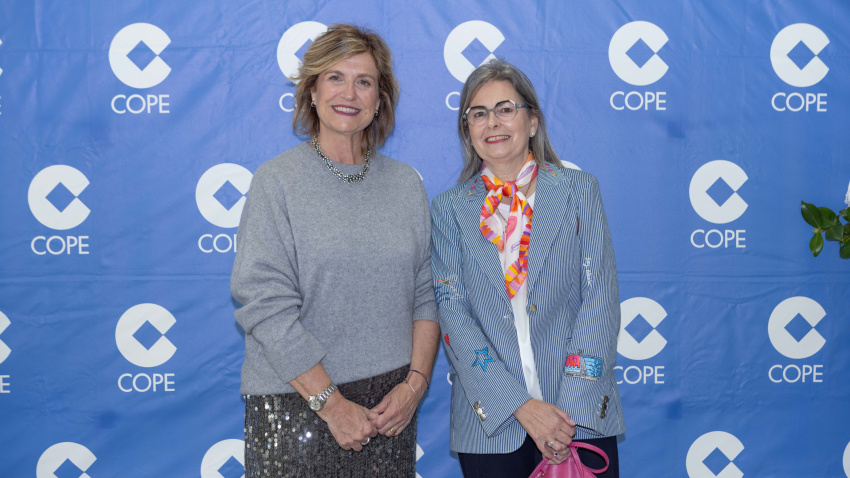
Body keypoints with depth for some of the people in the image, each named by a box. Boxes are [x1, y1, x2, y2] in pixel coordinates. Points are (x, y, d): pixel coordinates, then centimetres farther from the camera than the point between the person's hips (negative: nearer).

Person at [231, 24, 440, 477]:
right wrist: (331, 402, -14)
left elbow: (425, 295, 7)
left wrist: (415, 383, -6)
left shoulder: (406, 184, 6)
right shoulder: (276, 180, -5)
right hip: (296, 405, -3)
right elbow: (265, 304, -12)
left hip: (389, 406, 3)